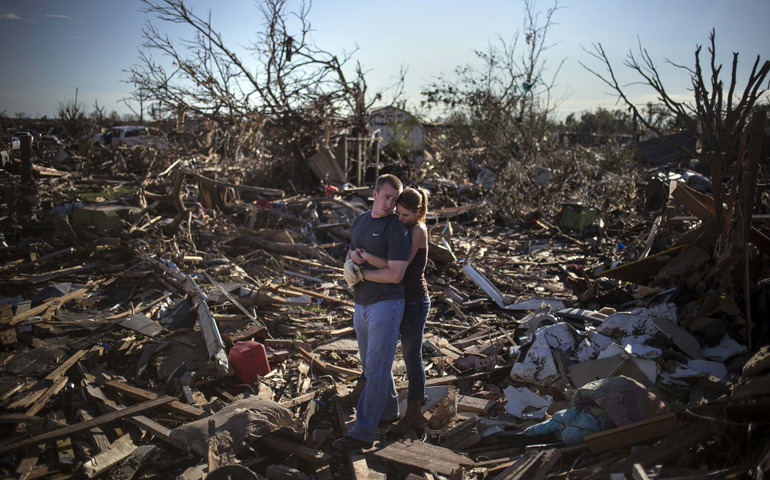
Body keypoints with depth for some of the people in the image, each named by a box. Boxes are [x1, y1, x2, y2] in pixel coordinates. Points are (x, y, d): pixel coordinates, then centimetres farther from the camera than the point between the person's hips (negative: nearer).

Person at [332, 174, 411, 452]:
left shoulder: (397, 230, -14)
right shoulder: (359, 221, 10)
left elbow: (395, 275, -21)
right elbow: (350, 254, 18)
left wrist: (360, 273, -12)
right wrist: (349, 265, -6)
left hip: (386, 305, -8)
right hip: (361, 304, 8)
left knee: (376, 369, -5)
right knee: (371, 364, 20)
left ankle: (363, 433, 1)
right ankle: (389, 410, 39)